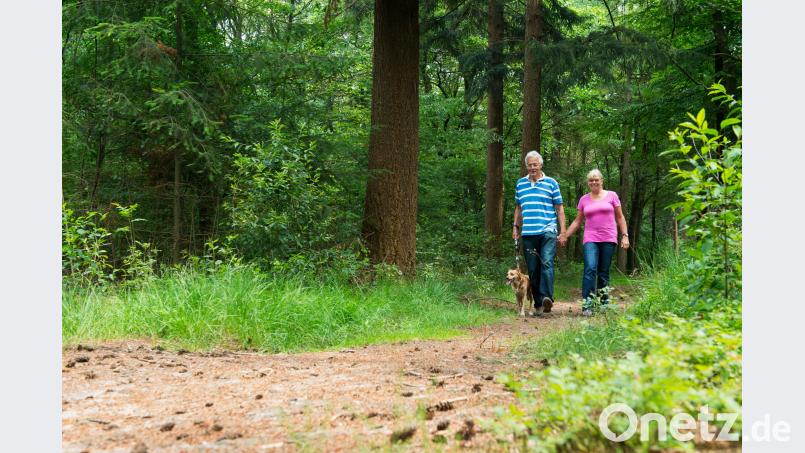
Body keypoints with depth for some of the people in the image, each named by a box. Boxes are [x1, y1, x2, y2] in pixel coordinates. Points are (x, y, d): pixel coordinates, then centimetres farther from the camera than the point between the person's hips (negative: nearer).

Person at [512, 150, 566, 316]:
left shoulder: (551, 183, 5)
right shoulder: (520, 184, 14)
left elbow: (559, 208, 6)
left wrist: (563, 230, 0)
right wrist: (515, 226, 15)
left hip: (547, 231, -3)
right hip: (528, 234, 3)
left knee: (546, 263, -19)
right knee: (533, 269, 4)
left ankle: (547, 298, -26)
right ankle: (538, 303, 9)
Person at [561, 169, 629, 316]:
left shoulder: (611, 196, 8)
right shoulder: (584, 199, 12)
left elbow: (620, 217, 10)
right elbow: (578, 221, 18)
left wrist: (625, 235, 2)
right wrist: (565, 236, 12)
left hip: (608, 239, 0)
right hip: (591, 239, 0)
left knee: (604, 273, 1)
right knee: (590, 268, -18)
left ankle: (604, 303, 10)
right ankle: (587, 304, -21)